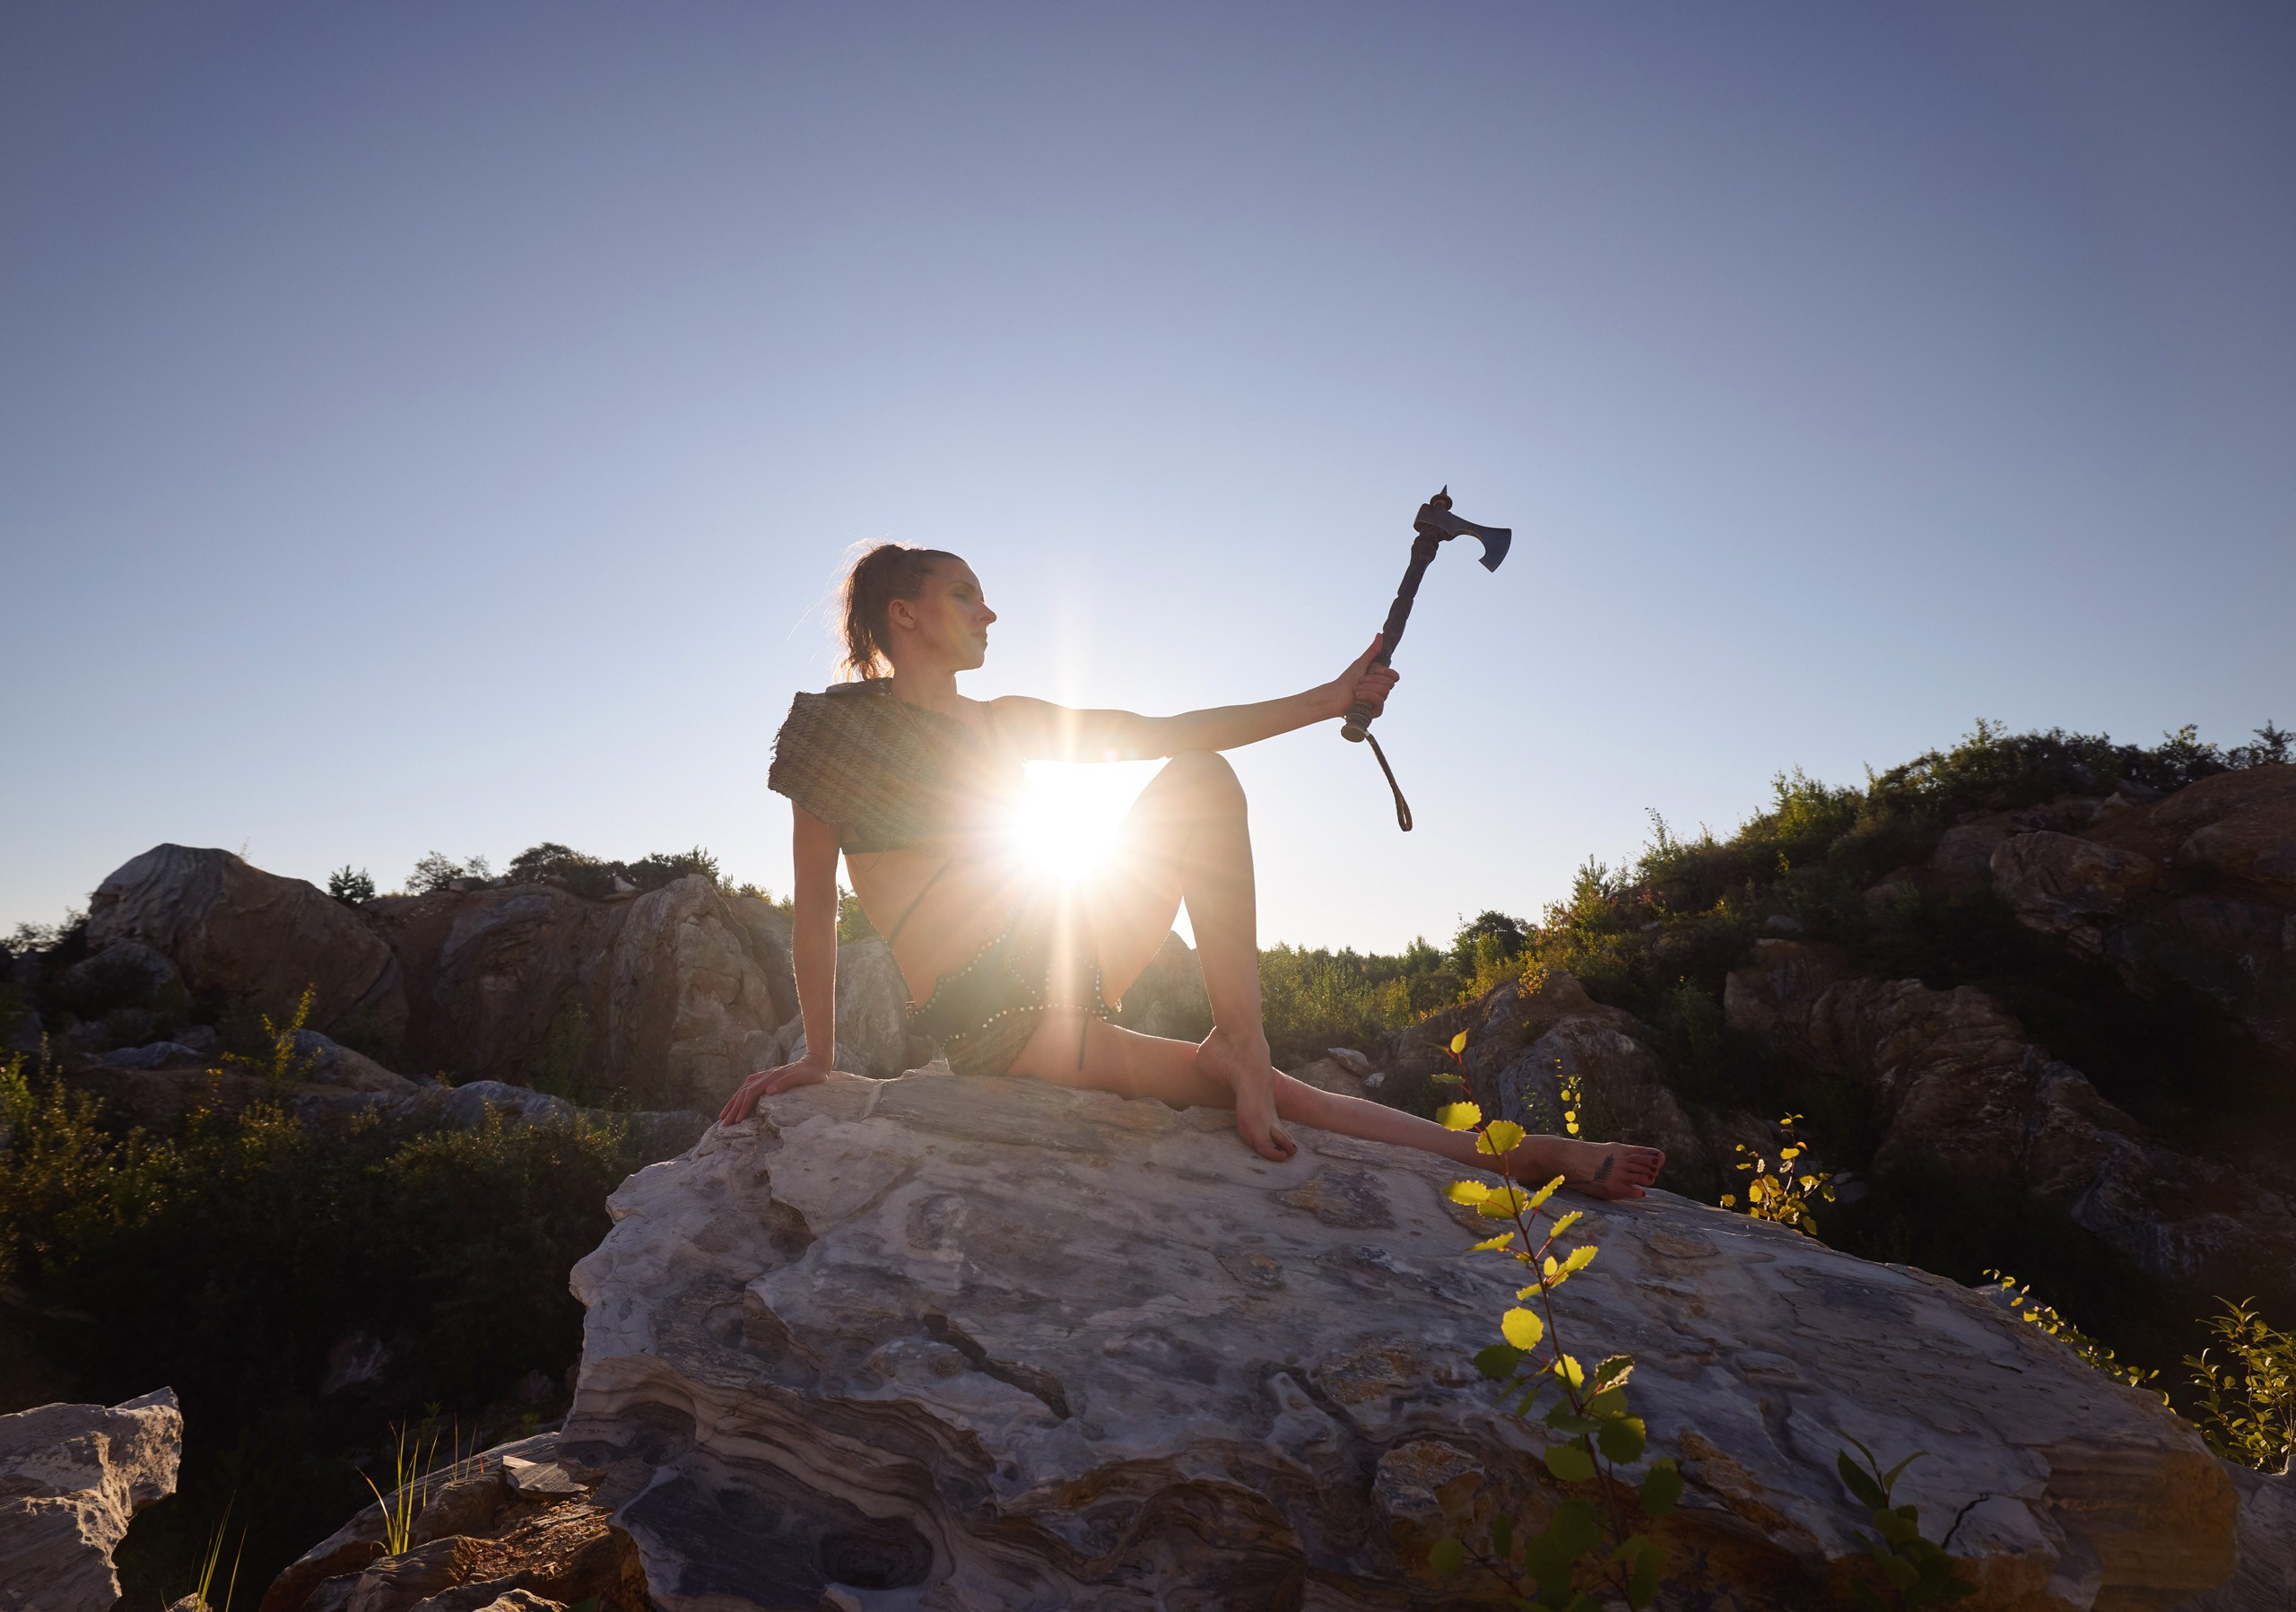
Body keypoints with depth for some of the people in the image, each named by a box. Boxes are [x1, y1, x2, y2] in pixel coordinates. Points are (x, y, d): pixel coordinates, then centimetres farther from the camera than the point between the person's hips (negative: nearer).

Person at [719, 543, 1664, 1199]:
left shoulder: (1000, 723, 20)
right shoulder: (833, 724, 3)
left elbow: (1161, 732, 16)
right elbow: (815, 906, 1)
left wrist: (1332, 698, 12)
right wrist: (819, 1057, -3)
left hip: (1051, 977, 6)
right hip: (979, 1021, -6)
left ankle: (1523, 1157, 2)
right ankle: (1242, 1045, -15)